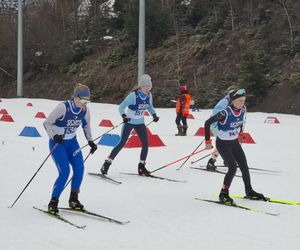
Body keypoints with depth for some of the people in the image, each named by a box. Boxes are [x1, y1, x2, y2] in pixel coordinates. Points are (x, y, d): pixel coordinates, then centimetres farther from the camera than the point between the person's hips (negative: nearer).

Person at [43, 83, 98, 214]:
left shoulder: (85, 110, -7)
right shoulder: (63, 107, -24)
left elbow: (86, 125, 14)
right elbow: (47, 123, -18)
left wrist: (90, 141, 8)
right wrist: (53, 136, -33)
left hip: (72, 142, 6)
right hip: (57, 142, -5)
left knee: (79, 169, -8)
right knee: (65, 171, -17)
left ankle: (73, 199, 9)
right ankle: (53, 202, -4)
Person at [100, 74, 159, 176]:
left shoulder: (149, 95, -4)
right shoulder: (133, 95, -22)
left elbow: (150, 106, 14)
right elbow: (121, 107, -21)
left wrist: (154, 115, -5)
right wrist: (124, 116, -40)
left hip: (140, 123, 6)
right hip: (129, 122, -6)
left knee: (145, 144, -2)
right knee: (122, 143, -9)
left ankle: (141, 167, 10)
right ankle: (106, 164, -1)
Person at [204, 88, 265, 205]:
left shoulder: (243, 109, -10)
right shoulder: (225, 112, -30)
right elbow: (207, 123, -24)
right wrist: (208, 141, -19)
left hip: (235, 143, 6)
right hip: (223, 144, -6)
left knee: (244, 166, 9)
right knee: (233, 167, -17)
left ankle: (249, 191, 27)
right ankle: (224, 194, -3)